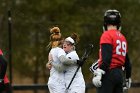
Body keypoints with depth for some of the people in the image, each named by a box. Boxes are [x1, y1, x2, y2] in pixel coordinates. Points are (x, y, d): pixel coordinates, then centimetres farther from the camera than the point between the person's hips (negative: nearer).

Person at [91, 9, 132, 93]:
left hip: (109, 73, -7)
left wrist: (99, 74, -20)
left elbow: (106, 57, -18)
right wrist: (128, 77, 32)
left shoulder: (107, 35, -6)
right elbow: (127, 61, 21)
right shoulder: (122, 37, 16)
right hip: (120, 74, 7)